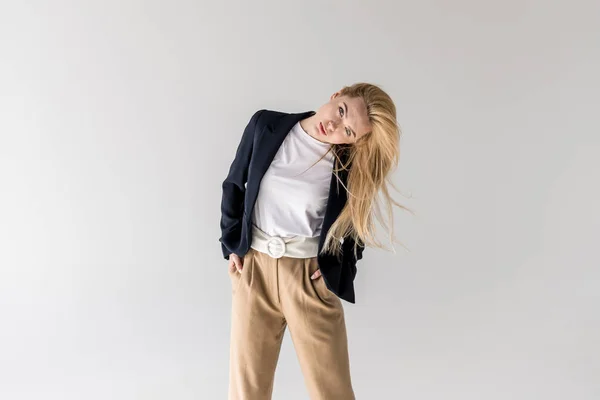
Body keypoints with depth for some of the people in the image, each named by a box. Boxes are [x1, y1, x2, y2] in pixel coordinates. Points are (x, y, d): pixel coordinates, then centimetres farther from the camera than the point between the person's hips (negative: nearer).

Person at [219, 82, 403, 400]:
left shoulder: (351, 166, -11)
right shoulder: (265, 125, -5)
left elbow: (357, 224, 6)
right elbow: (234, 185, 7)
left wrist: (336, 271, -5)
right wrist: (231, 245, 4)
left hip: (311, 277, -1)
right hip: (252, 269, 2)